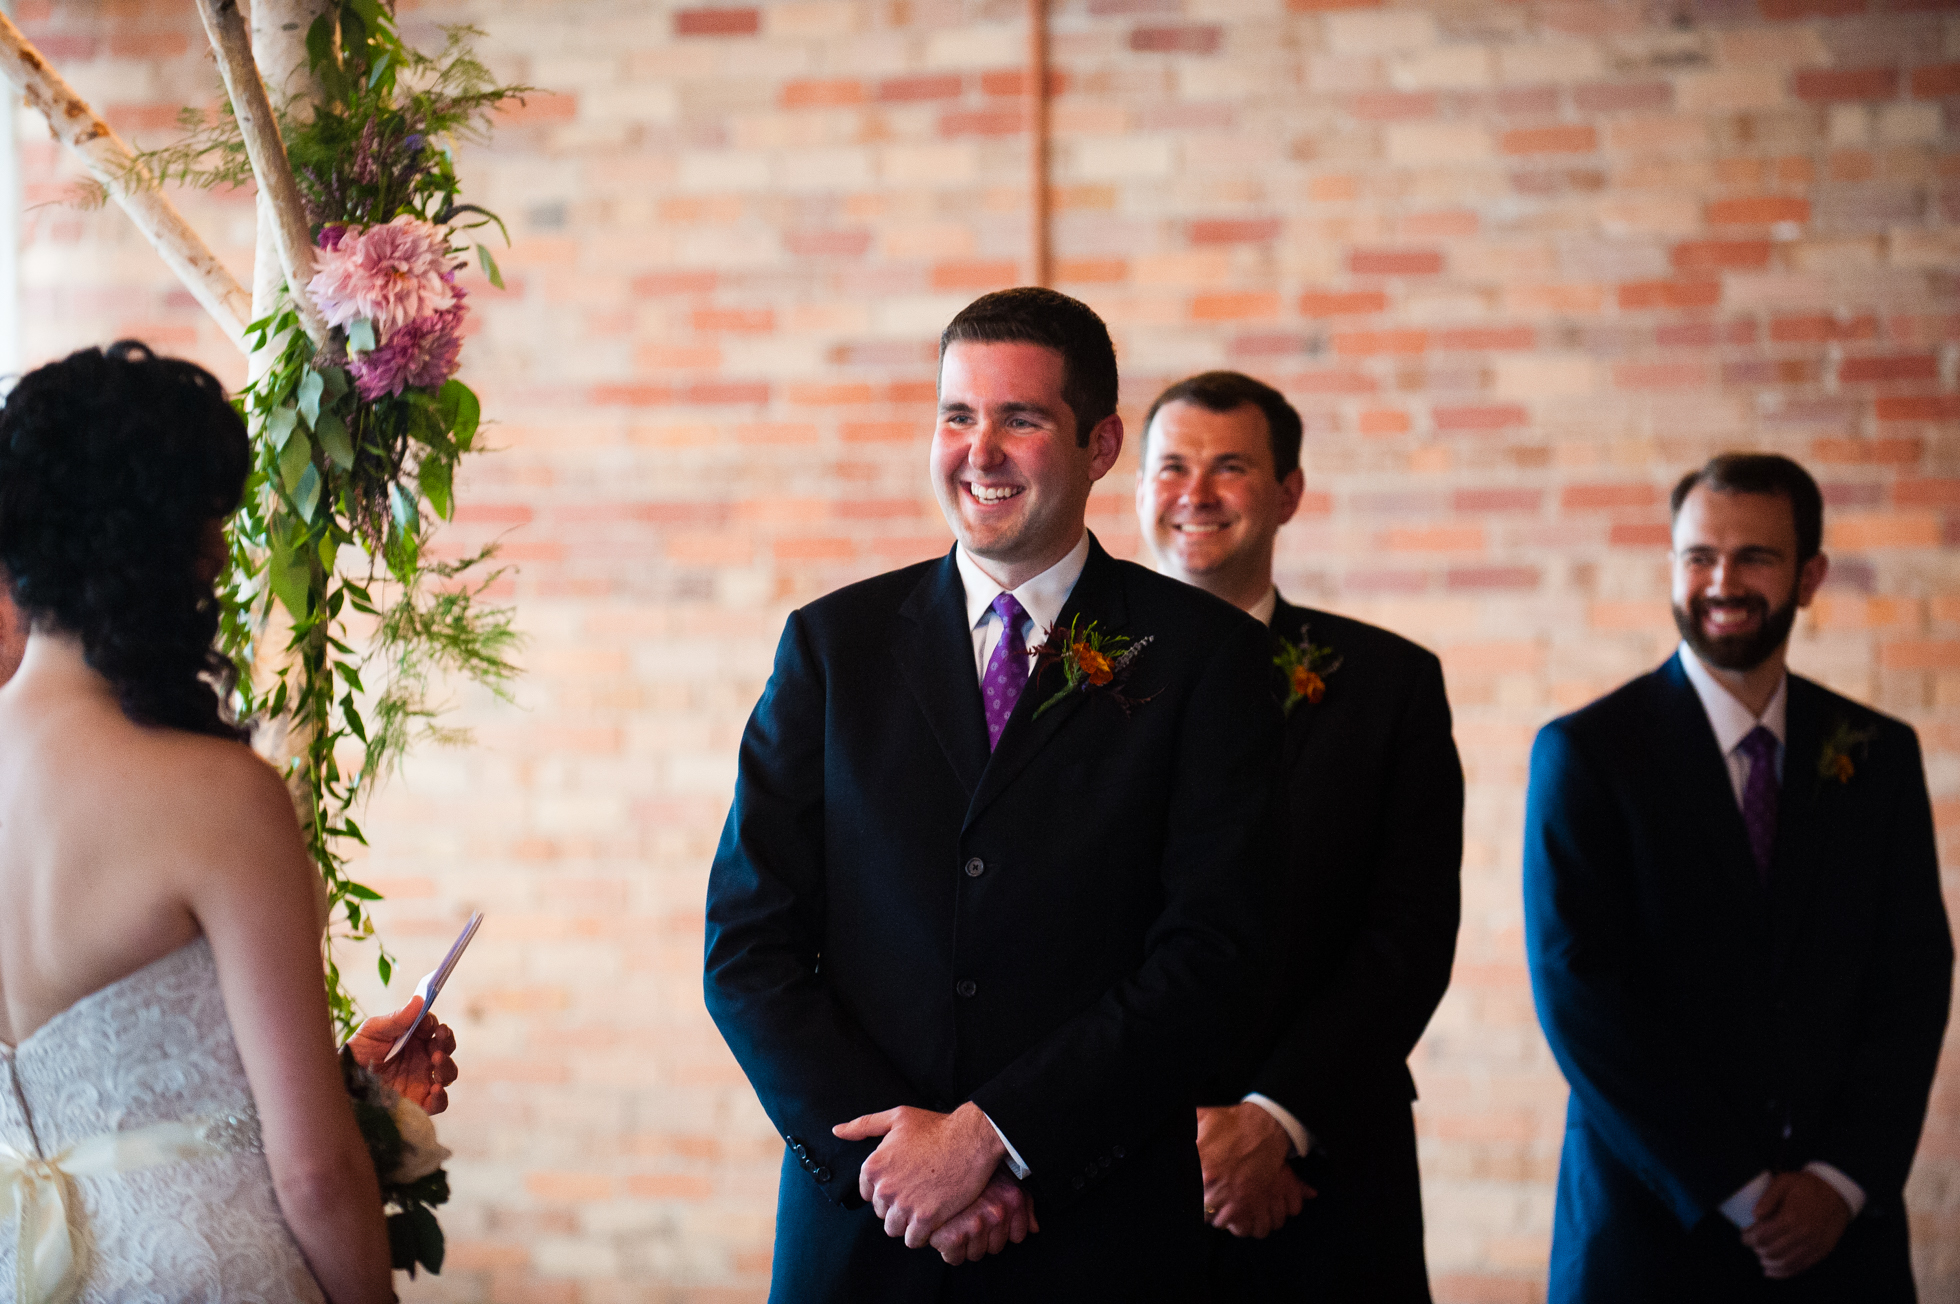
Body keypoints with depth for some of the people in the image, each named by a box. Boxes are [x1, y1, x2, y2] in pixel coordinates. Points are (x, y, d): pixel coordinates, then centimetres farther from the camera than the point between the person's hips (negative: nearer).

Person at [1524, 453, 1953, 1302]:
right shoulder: (1585, 753, -4)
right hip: (1652, 1227, -3)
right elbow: (1578, 994, -10)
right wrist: (1736, 1192, -13)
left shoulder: (1880, 754, 7)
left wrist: (1844, 1178, -8)